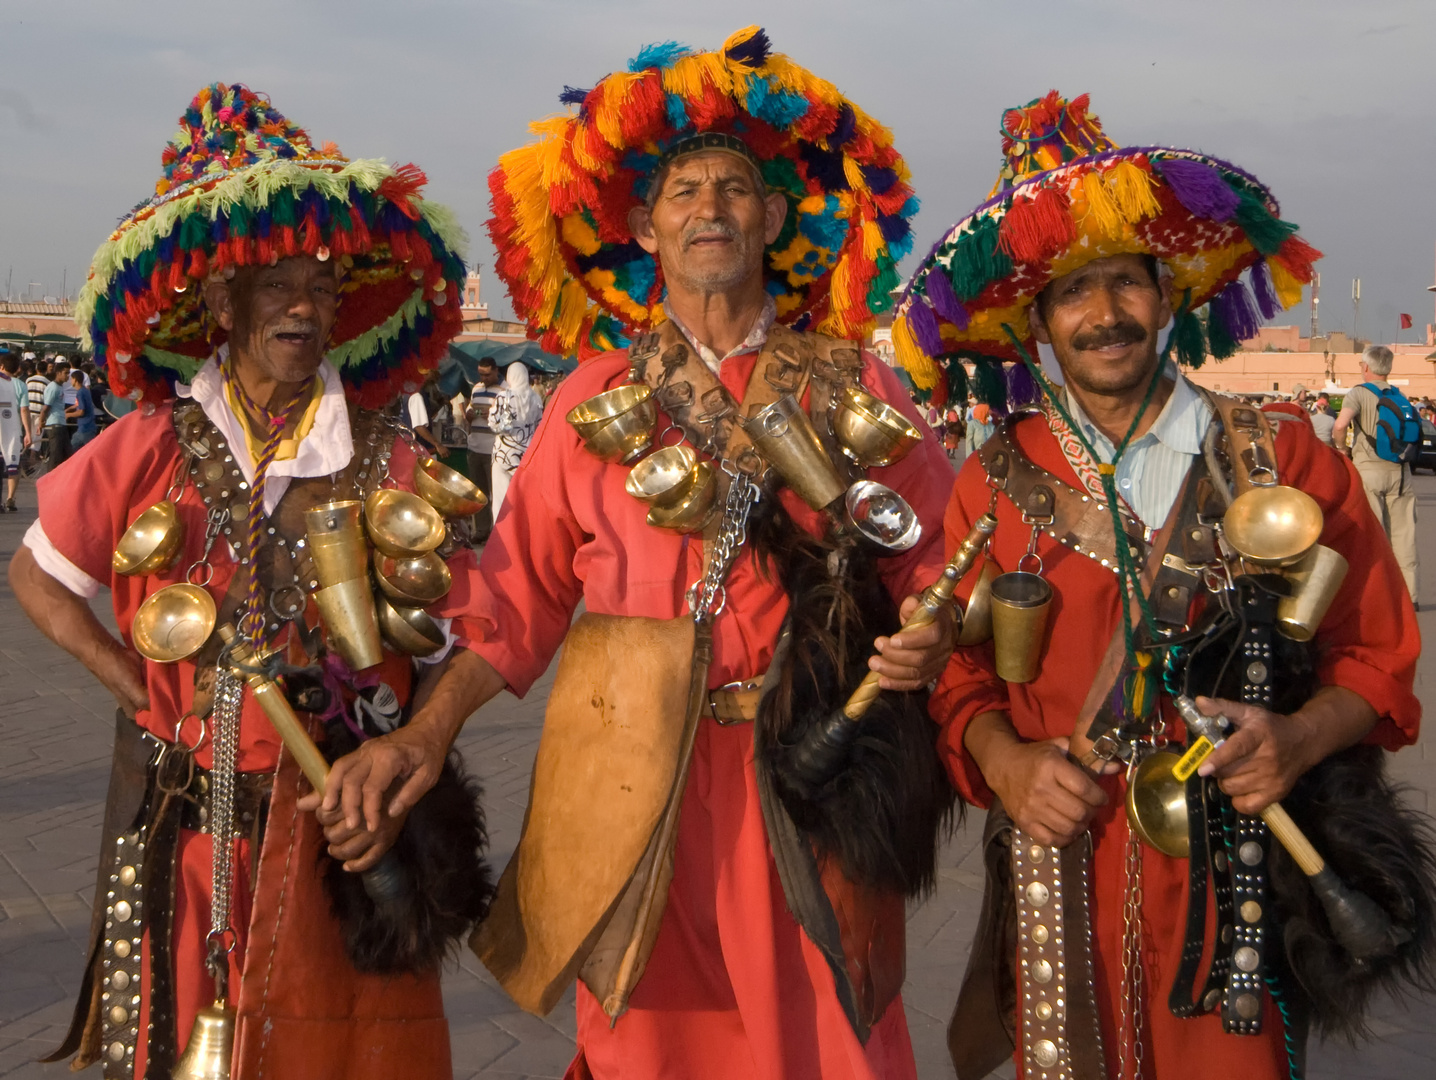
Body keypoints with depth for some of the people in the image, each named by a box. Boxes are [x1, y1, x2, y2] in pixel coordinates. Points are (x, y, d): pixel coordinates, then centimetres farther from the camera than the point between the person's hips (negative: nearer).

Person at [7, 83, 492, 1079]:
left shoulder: (388, 464, -4)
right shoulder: (152, 448, -2)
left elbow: (470, 640, 0)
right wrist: (142, 694, -1)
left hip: (341, 844, 0)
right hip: (186, 839, 1)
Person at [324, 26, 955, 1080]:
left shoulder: (852, 384, 5)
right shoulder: (596, 397, 5)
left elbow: (937, 550, 5)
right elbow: (517, 591, 2)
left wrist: (930, 634, -15)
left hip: (805, 780, 0)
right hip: (635, 788, 0)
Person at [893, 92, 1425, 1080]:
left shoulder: (1282, 462, 0)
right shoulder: (995, 485, 2)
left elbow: (1376, 656, 4)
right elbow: (961, 675, 8)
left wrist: (1300, 738, -14)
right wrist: (1005, 760, -11)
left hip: (1238, 878, 0)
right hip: (1060, 877, 1)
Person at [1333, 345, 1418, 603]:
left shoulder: (1358, 393, -5)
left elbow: (1340, 425, -20)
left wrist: (1342, 447, -3)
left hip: (1369, 468, -4)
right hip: (1400, 469, 4)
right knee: (1402, 533, 7)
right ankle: (1408, 594, 8)